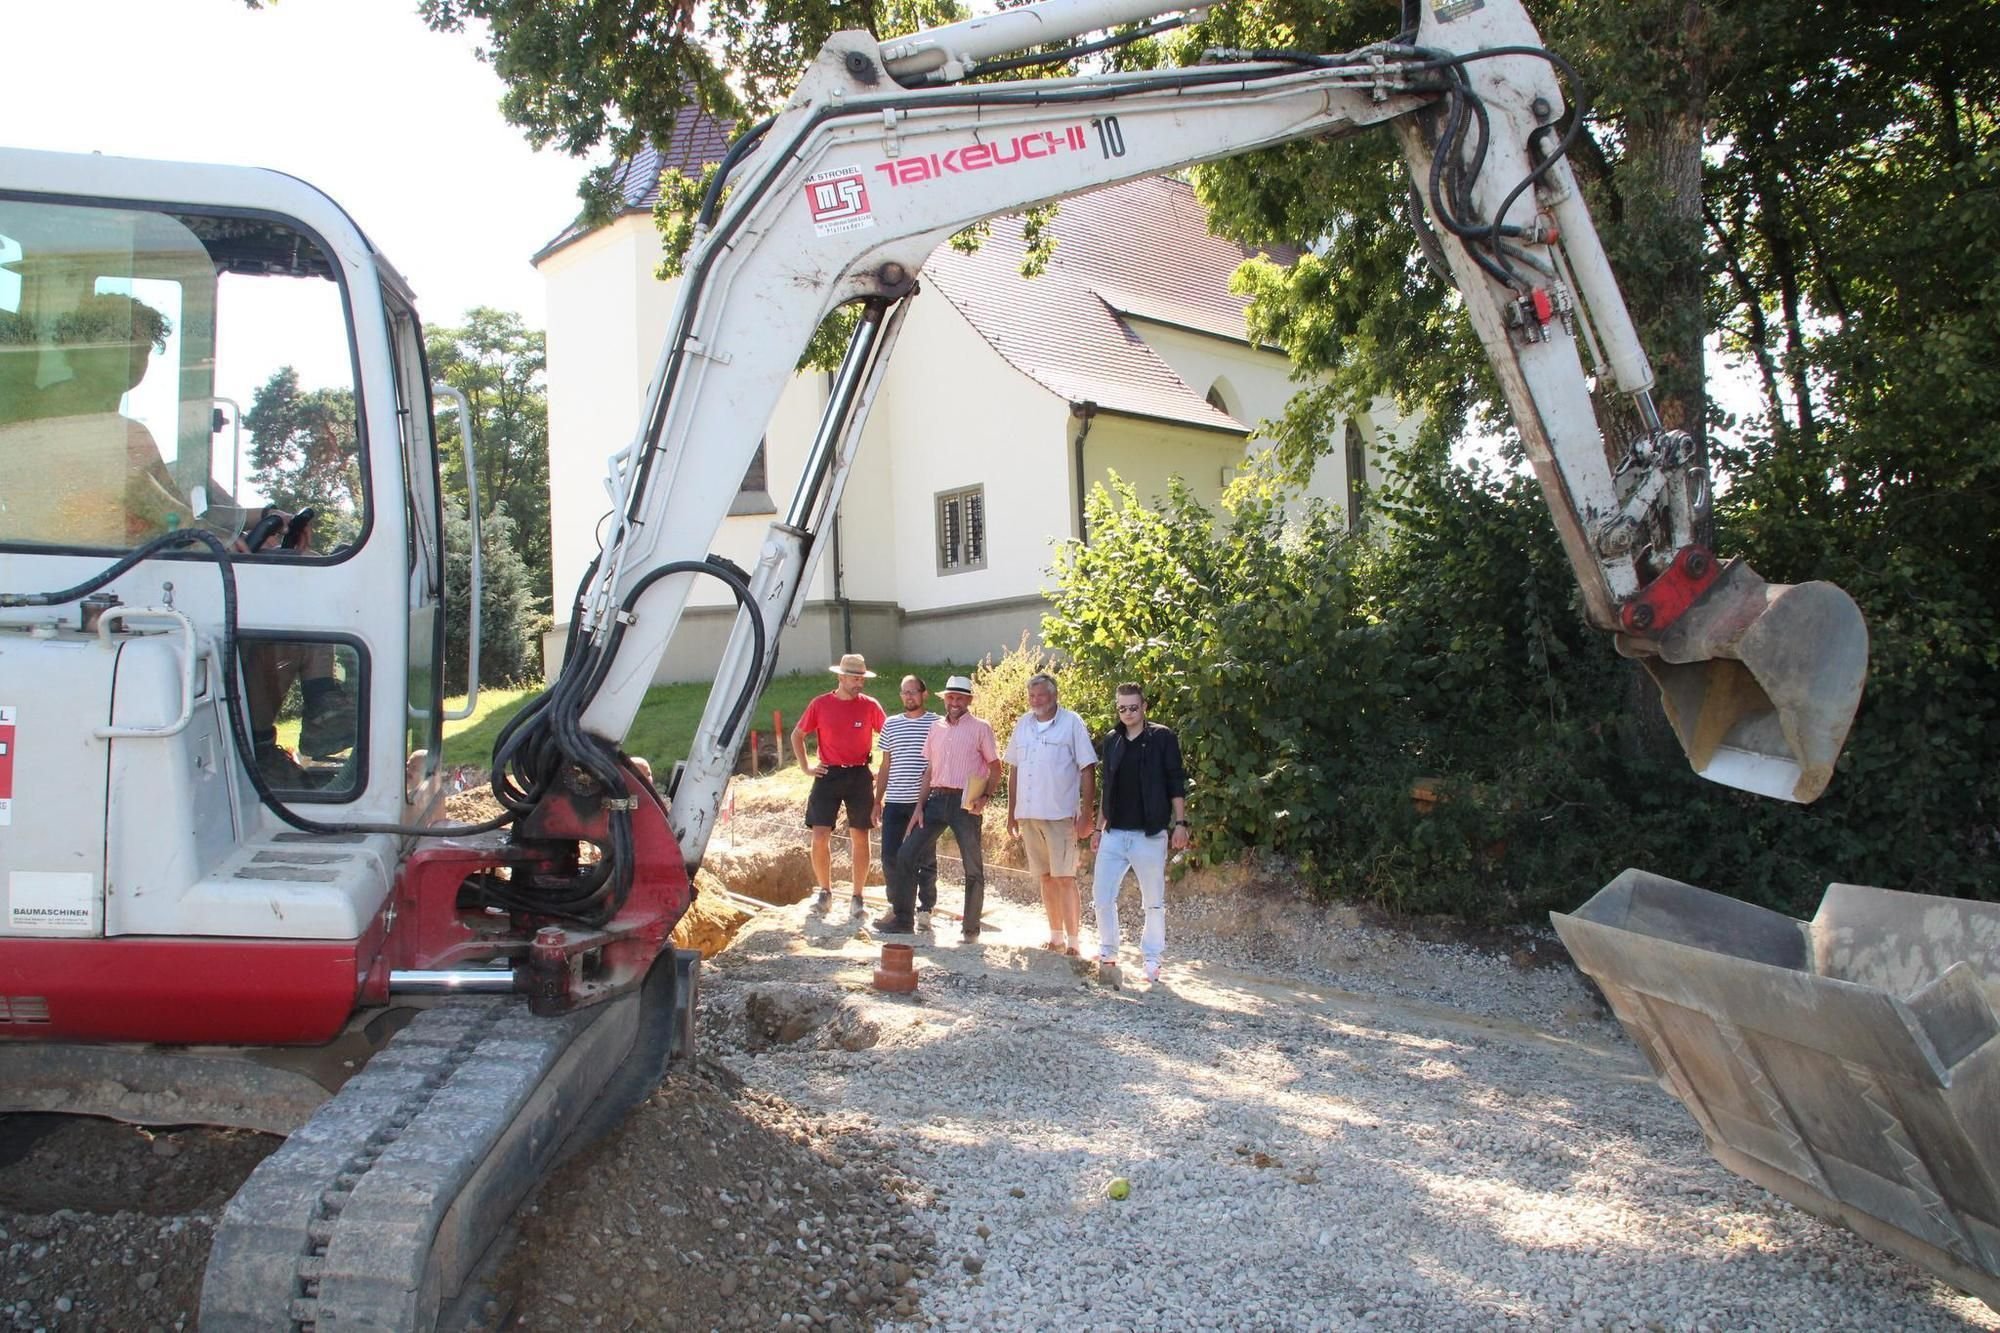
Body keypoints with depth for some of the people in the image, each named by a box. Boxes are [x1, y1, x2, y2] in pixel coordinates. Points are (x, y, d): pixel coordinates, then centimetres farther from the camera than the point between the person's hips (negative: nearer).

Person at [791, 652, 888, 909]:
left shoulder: (870, 706, 0)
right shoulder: (820, 704, 0)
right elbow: (797, 735, 12)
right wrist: (806, 766, 3)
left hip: (859, 776, 0)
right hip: (828, 775, 0)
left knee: (860, 838, 4)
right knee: (820, 837, -6)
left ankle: (857, 896, 14)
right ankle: (825, 890, 14)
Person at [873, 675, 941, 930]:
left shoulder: (937, 724, 0)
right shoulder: (891, 724, 11)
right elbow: (885, 766, 15)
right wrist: (877, 801, 12)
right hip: (895, 802, 3)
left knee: (925, 859, 3)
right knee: (890, 856, 3)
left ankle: (925, 909, 13)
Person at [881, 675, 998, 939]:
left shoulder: (980, 729, -1)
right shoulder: (936, 728, 13)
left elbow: (995, 767, 0)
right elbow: (929, 770, 15)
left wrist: (984, 796, -15)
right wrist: (919, 806, 9)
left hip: (965, 801, -5)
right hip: (937, 799, 5)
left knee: (973, 867, 2)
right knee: (905, 855, 0)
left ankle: (971, 928, 13)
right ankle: (903, 918, 9)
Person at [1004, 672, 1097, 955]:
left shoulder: (1071, 723, -6)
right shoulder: (1023, 724, 10)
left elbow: (1087, 769, -6)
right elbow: (1014, 770, 16)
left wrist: (1087, 813, -11)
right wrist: (1011, 812, 14)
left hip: (1060, 815, -5)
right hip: (1028, 814, 5)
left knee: (1064, 878, -5)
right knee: (1046, 877, 13)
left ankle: (1073, 940, 2)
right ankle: (1056, 935, 22)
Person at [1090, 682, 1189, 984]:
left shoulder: (1162, 738, -3)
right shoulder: (1111, 740, 10)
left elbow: (1176, 784, -4)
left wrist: (1180, 823, -10)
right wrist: (1099, 827, 14)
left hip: (1150, 834, -4)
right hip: (1114, 833, 4)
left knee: (1154, 901, 5)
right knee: (1102, 894, 1)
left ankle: (1153, 959, 16)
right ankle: (1108, 954, 14)